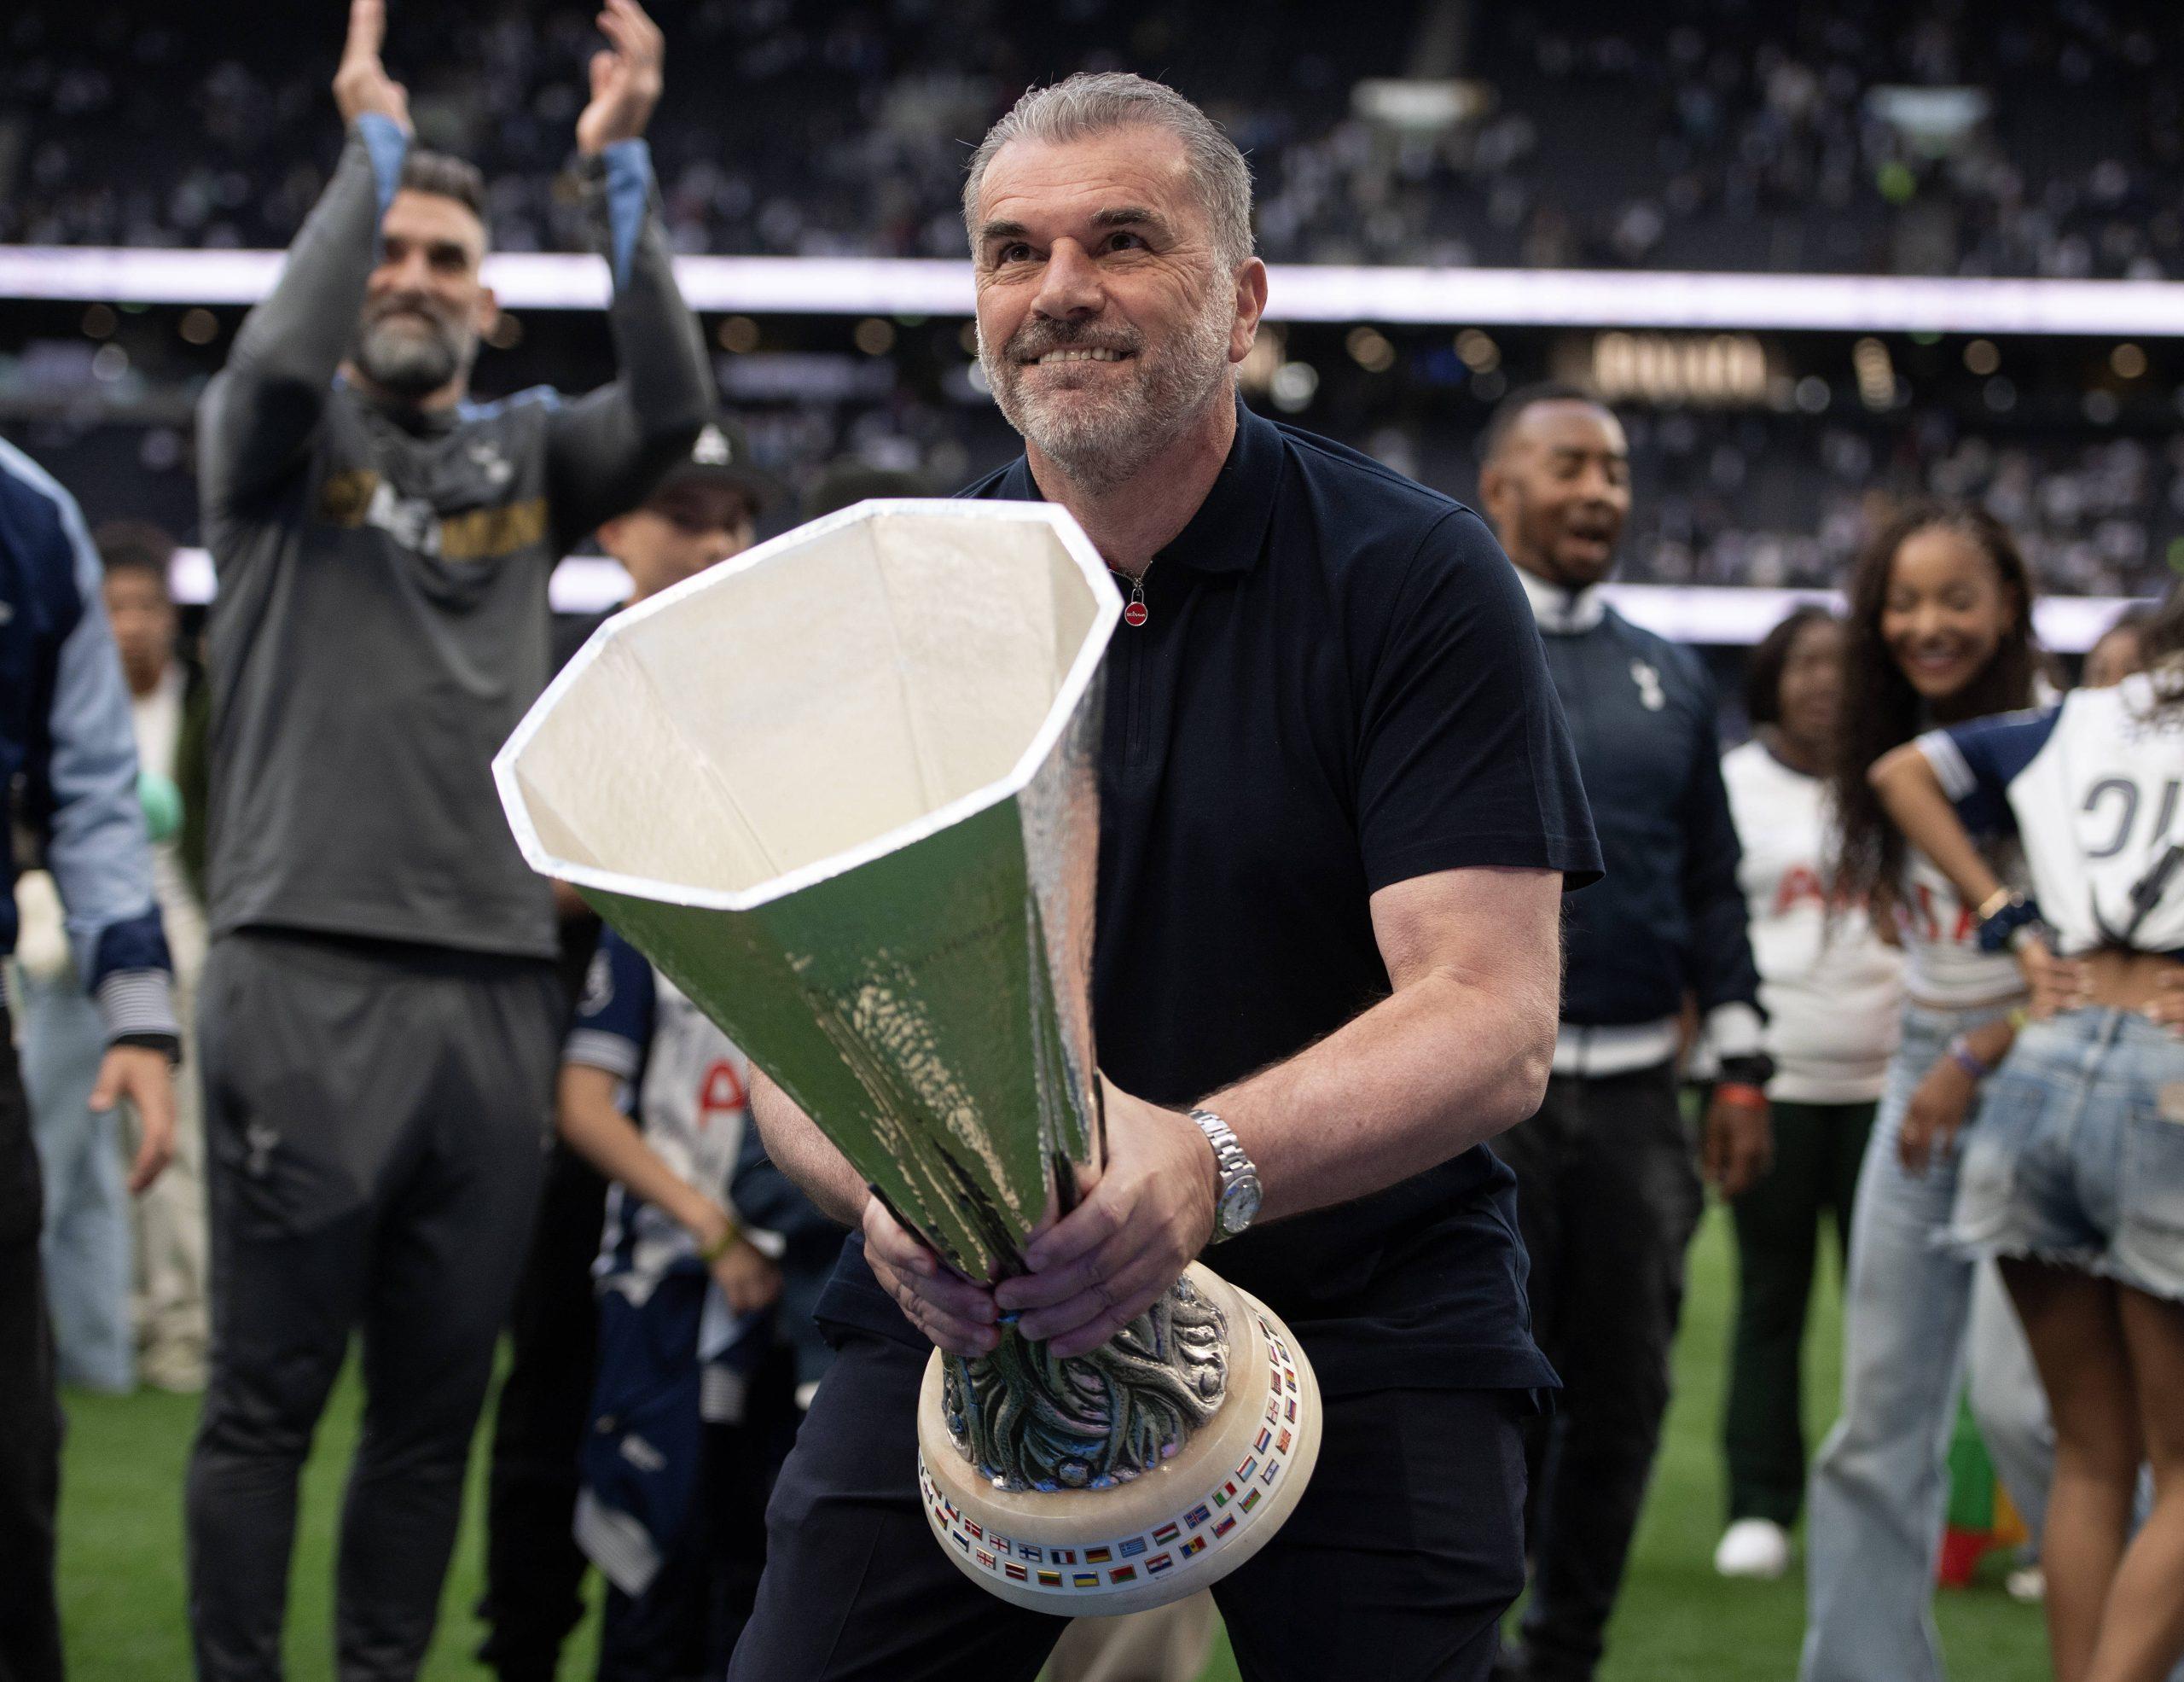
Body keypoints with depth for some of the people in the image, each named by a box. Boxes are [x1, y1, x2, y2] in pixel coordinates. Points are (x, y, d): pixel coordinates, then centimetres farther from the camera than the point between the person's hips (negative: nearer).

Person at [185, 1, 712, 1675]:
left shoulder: (529, 453, 15)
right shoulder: (279, 441, 7)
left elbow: (671, 408, -4)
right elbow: (283, 359, -17)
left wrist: (618, 171, -10)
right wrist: (373, 145, -9)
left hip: (499, 990, 4)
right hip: (310, 982, -4)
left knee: (437, 1406, 9)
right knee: (269, 1394, -1)